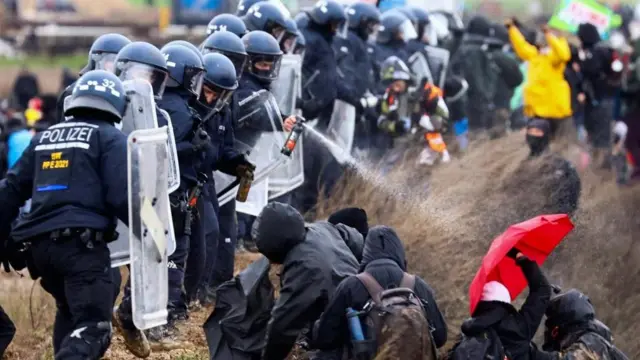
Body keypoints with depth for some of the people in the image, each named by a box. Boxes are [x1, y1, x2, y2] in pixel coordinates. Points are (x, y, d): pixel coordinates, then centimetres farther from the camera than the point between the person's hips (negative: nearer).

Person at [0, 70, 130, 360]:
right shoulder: (111, 139, 2)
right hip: (82, 243, -7)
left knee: (70, 312, 28)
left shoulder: (44, 138, 21)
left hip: (40, 244, 7)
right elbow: (121, 196, -9)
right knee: (92, 328, -13)